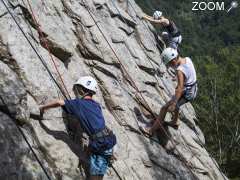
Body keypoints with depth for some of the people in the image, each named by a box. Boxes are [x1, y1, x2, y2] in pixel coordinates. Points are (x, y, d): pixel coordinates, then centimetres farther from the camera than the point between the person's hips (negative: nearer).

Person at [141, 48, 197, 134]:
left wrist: (173, 104, -36)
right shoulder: (187, 59, -5)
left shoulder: (180, 71, -30)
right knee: (175, 102, 34)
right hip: (193, 90, 9)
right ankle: (175, 122, 52)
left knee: (164, 108, -1)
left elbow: (180, 88, -35)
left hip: (186, 94, -9)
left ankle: (152, 130, 7)